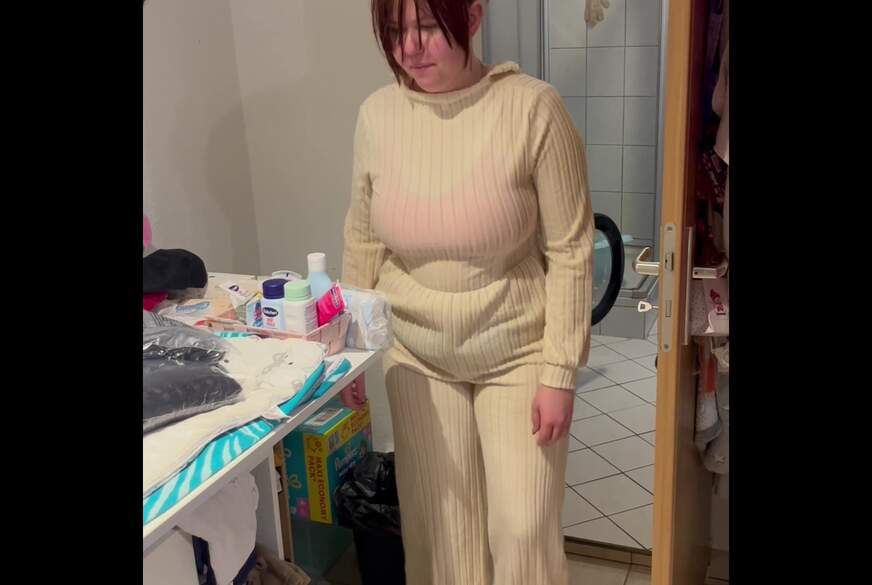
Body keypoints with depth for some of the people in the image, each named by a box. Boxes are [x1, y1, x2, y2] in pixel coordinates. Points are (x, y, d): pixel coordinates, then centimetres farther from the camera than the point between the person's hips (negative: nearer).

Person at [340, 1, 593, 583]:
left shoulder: (532, 107, -17)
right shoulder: (377, 114, -6)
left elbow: (570, 251, -13)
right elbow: (363, 240, 5)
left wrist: (559, 371, -13)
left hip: (517, 355, -3)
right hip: (417, 357, 3)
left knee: (523, 530, 5)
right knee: (439, 527, 13)